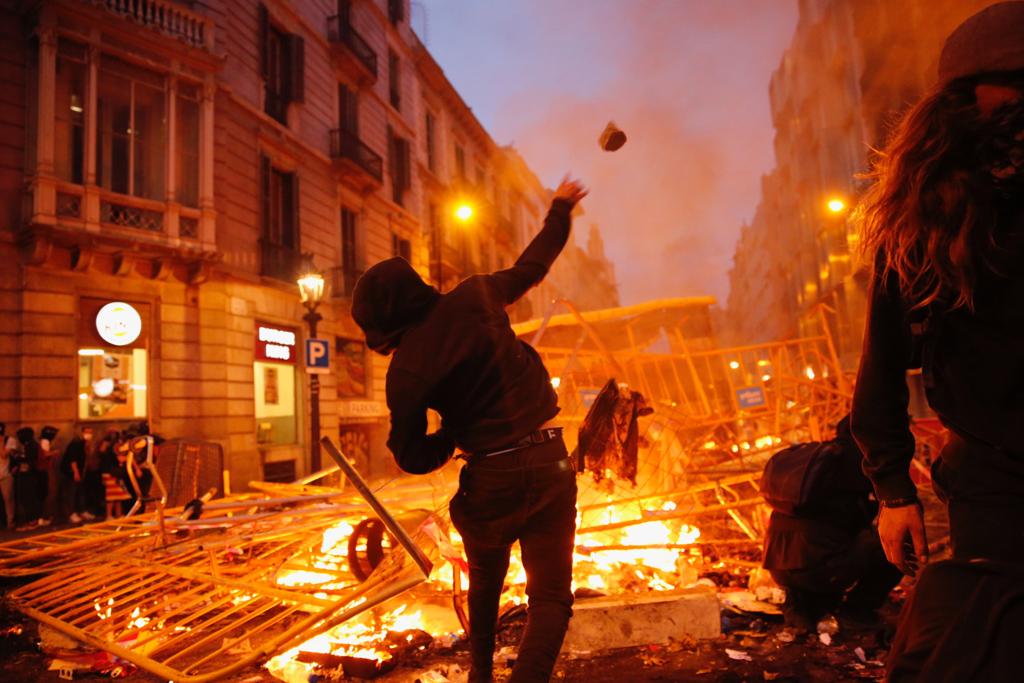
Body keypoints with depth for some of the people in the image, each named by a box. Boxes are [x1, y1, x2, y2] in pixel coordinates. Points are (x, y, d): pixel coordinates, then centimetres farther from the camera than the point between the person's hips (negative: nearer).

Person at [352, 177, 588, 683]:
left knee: (485, 580, 30)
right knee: (550, 599, 7)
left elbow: (413, 459, -3)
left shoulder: (405, 370, -7)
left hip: (489, 480, 0)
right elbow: (531, 266, 13)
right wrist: (560, 208, 29)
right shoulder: (474, 298, -3)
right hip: (549, 463, 1)